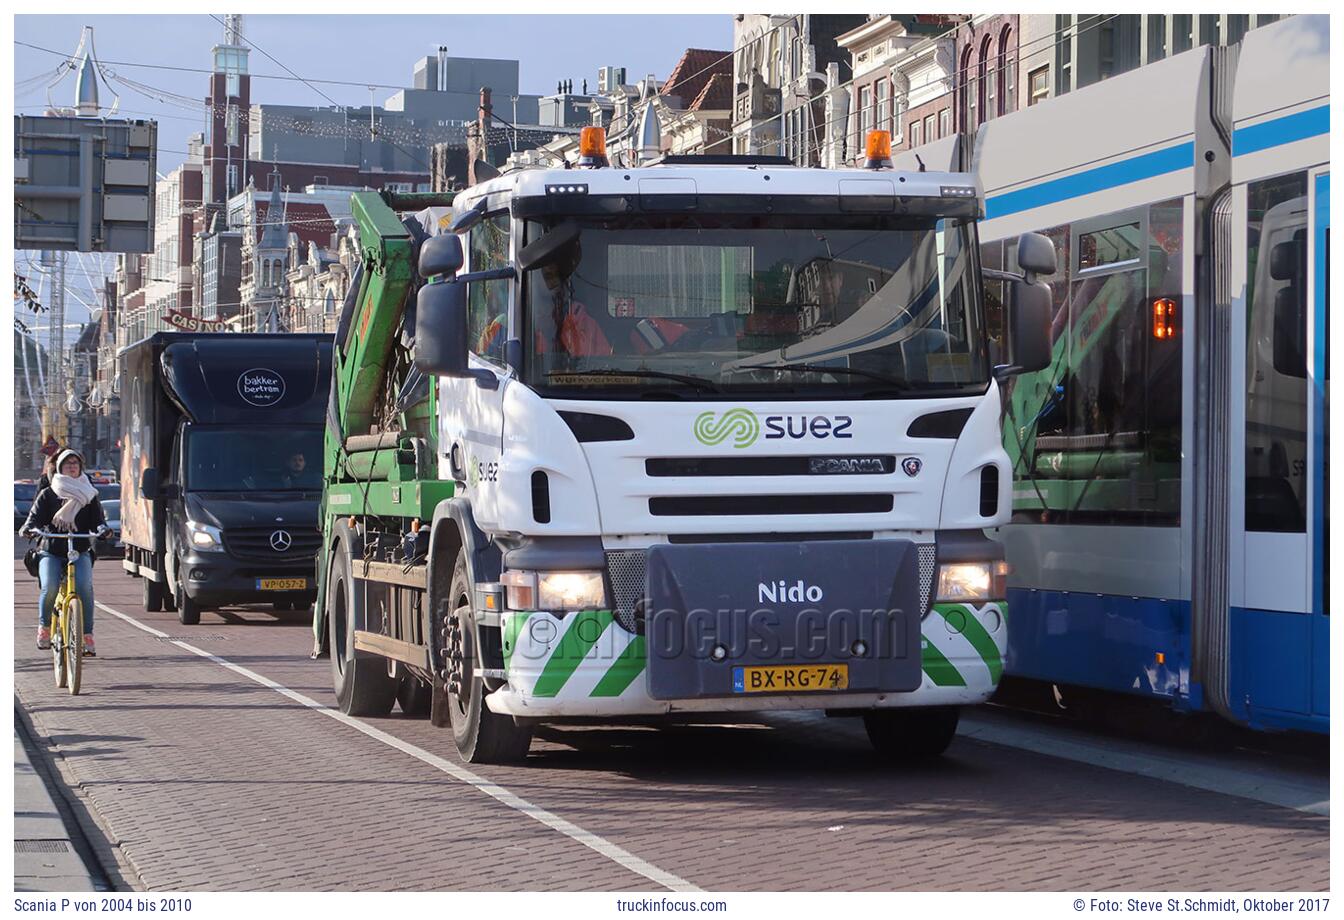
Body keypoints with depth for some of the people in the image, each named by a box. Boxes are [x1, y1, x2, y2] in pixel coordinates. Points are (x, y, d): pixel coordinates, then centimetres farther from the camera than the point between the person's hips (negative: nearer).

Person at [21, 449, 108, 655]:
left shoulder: (89, 496, 13)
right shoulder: (48, 495, 10)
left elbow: (97, 521, 7)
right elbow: (35, 517, 2)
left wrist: (102, 529, -17)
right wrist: (29, 528, -21)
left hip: (80, 552, 0)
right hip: (51, 551, 0)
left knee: (84, 586, -28)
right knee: (49, 588, -26)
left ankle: (87, 636, -20)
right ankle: (44, 627, 3)